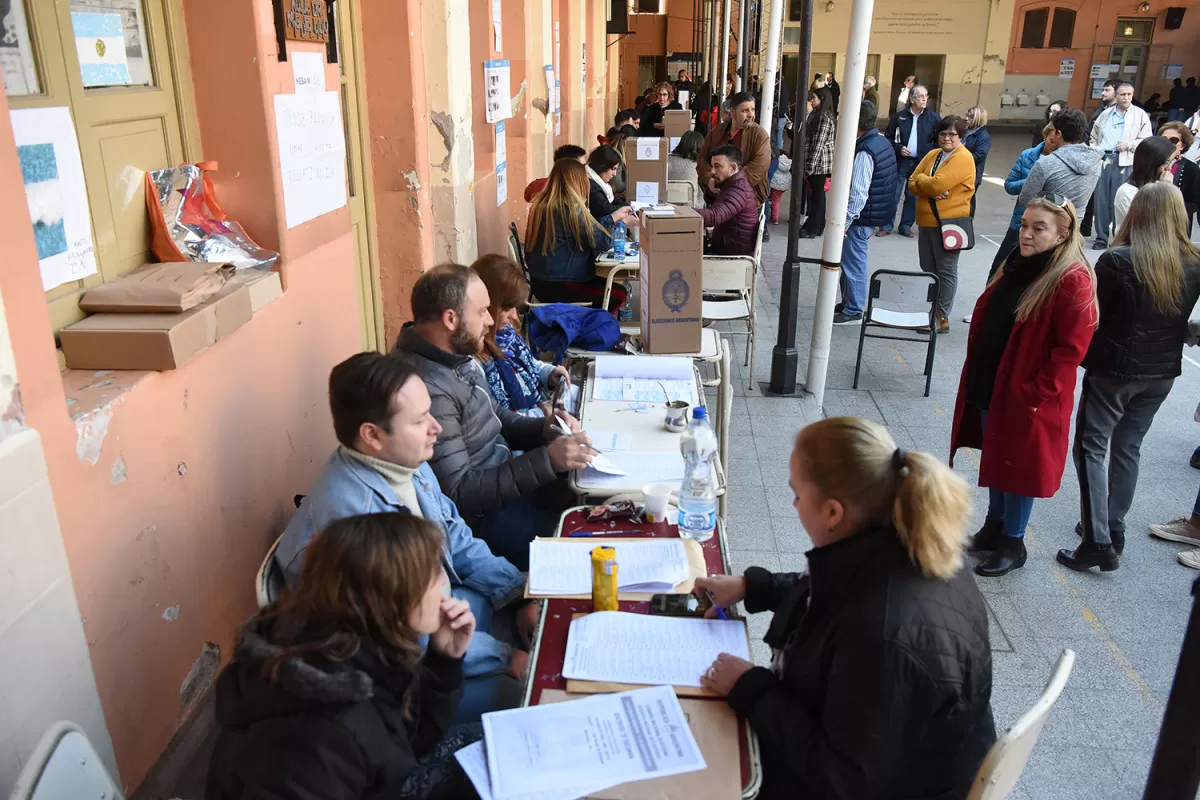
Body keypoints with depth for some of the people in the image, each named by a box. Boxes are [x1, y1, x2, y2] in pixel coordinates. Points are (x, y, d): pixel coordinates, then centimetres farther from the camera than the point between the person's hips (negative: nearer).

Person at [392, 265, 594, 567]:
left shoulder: (455, 355, 1)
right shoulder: (426, 389, -29)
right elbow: (457, 495, -27)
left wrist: (542, 429, -3)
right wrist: (546, 461, -28)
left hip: (503, 478, 10)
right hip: (477, 518, -9)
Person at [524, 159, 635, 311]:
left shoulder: (543, 203, 8)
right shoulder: (571, 209, -20)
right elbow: (602, 241, -13)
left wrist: (614, 217, 19)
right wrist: (618, 221, 6)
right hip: (557, 286, -10)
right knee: (618, 294, -1)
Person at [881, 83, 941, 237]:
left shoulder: (934, 118, 0)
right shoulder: (899, 116, -2)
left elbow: (939, 140, 5)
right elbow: (889, 137, 7)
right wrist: (898, 148, -9)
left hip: (921, 163, 1)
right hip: (900, 161, -1)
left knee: (913, 196, 8)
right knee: (893, 194, 0)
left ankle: (906, 226, 20)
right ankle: (886, 226, 8)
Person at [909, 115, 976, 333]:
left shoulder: (963, 158, -11)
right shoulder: (933, 154, 13)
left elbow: (938, 184, -24)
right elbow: (913, 184, 5)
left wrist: (921, 178, -4)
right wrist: (932, 190, -14)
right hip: (926, 221, 8)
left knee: (946, 271, 0)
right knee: (928, 270, 14)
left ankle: (942, 319, 6)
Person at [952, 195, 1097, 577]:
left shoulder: (1072, 281, -18)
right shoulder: (1017, 264, 7)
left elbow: (1070, 349, -19)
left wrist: (1034, 393, -19)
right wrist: (976, 373, 10)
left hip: (1028, 397, -7)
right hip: (990, 384, 7)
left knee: (1018, 465, 7)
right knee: (997, 459, 19)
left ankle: (1012, 544, 23)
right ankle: (994, 528, 36)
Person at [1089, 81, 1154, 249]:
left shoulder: (1140, 115, 5)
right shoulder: (1105, 114, 16)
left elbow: (1147, 140, 0)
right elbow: (1094, 136, 24)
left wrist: (1129, 145, -14)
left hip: (1124, 162, -3)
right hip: (1102, 159, 3)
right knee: (1101, 199, 2)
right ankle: (1101, 237, 9)